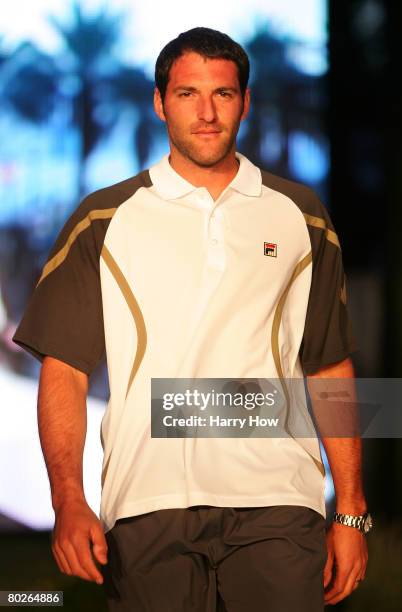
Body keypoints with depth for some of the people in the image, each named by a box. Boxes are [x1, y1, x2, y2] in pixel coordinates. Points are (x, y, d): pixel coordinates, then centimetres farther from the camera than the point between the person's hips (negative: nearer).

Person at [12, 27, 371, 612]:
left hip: (277, 504, 1)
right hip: (147, 503, 0)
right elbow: (64, 370, 3)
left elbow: (331, 371, 13)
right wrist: (68, 500, -10)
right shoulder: (105, 219, 8)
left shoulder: (300, 215, 12)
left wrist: (351, 513, 7)